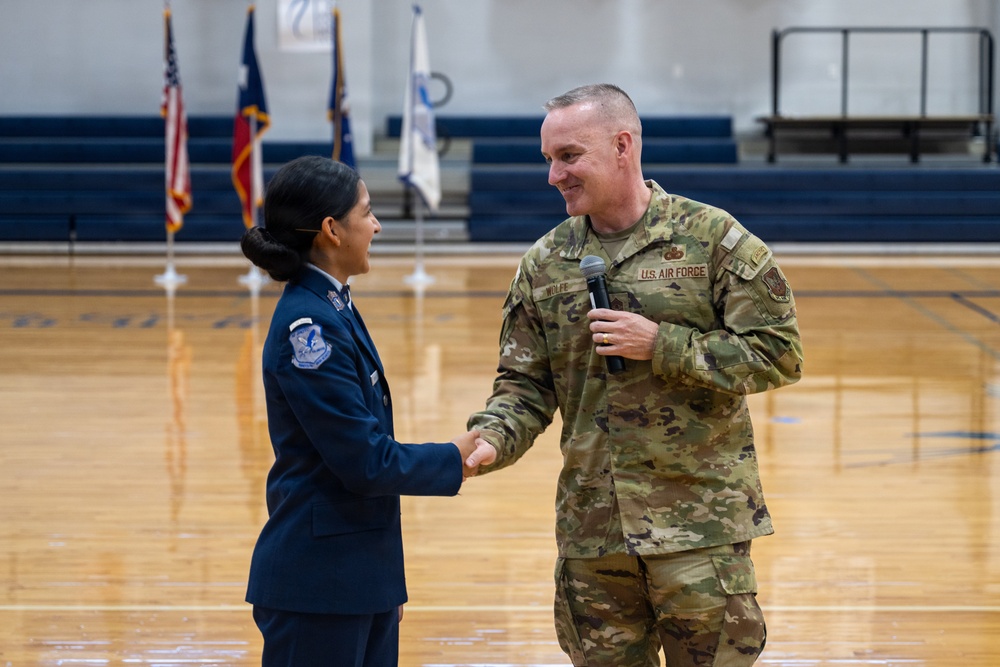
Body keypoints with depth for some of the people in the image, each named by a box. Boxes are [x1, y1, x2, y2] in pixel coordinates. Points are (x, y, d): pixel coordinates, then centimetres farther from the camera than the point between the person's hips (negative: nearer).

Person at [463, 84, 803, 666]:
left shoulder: (713, 239, -5)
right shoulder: (544, 264, 7)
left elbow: (780, 354, -8)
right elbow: (526, 384, 9)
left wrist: (661, 345, -16)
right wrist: (491, 440, -13)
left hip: (700, 528, -4)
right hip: (591, 531, 4)